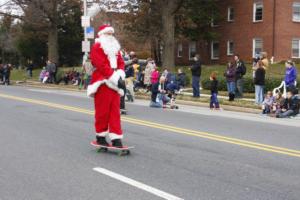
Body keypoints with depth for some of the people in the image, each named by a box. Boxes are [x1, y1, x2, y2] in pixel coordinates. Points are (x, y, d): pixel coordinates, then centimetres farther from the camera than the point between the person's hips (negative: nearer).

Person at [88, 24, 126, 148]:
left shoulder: (115, 48, 19)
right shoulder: (97, 47, -4)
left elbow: (121, 63, 11)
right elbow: (102, 66, -15)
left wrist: (120, 77, -8)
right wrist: (115, 78, -19)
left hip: (115, 84, 7)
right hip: (102, 84, -6)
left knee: (115, 112, 3)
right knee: (102, 111, 0)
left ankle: (116, 139, 4)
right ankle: (100, 137, 14)